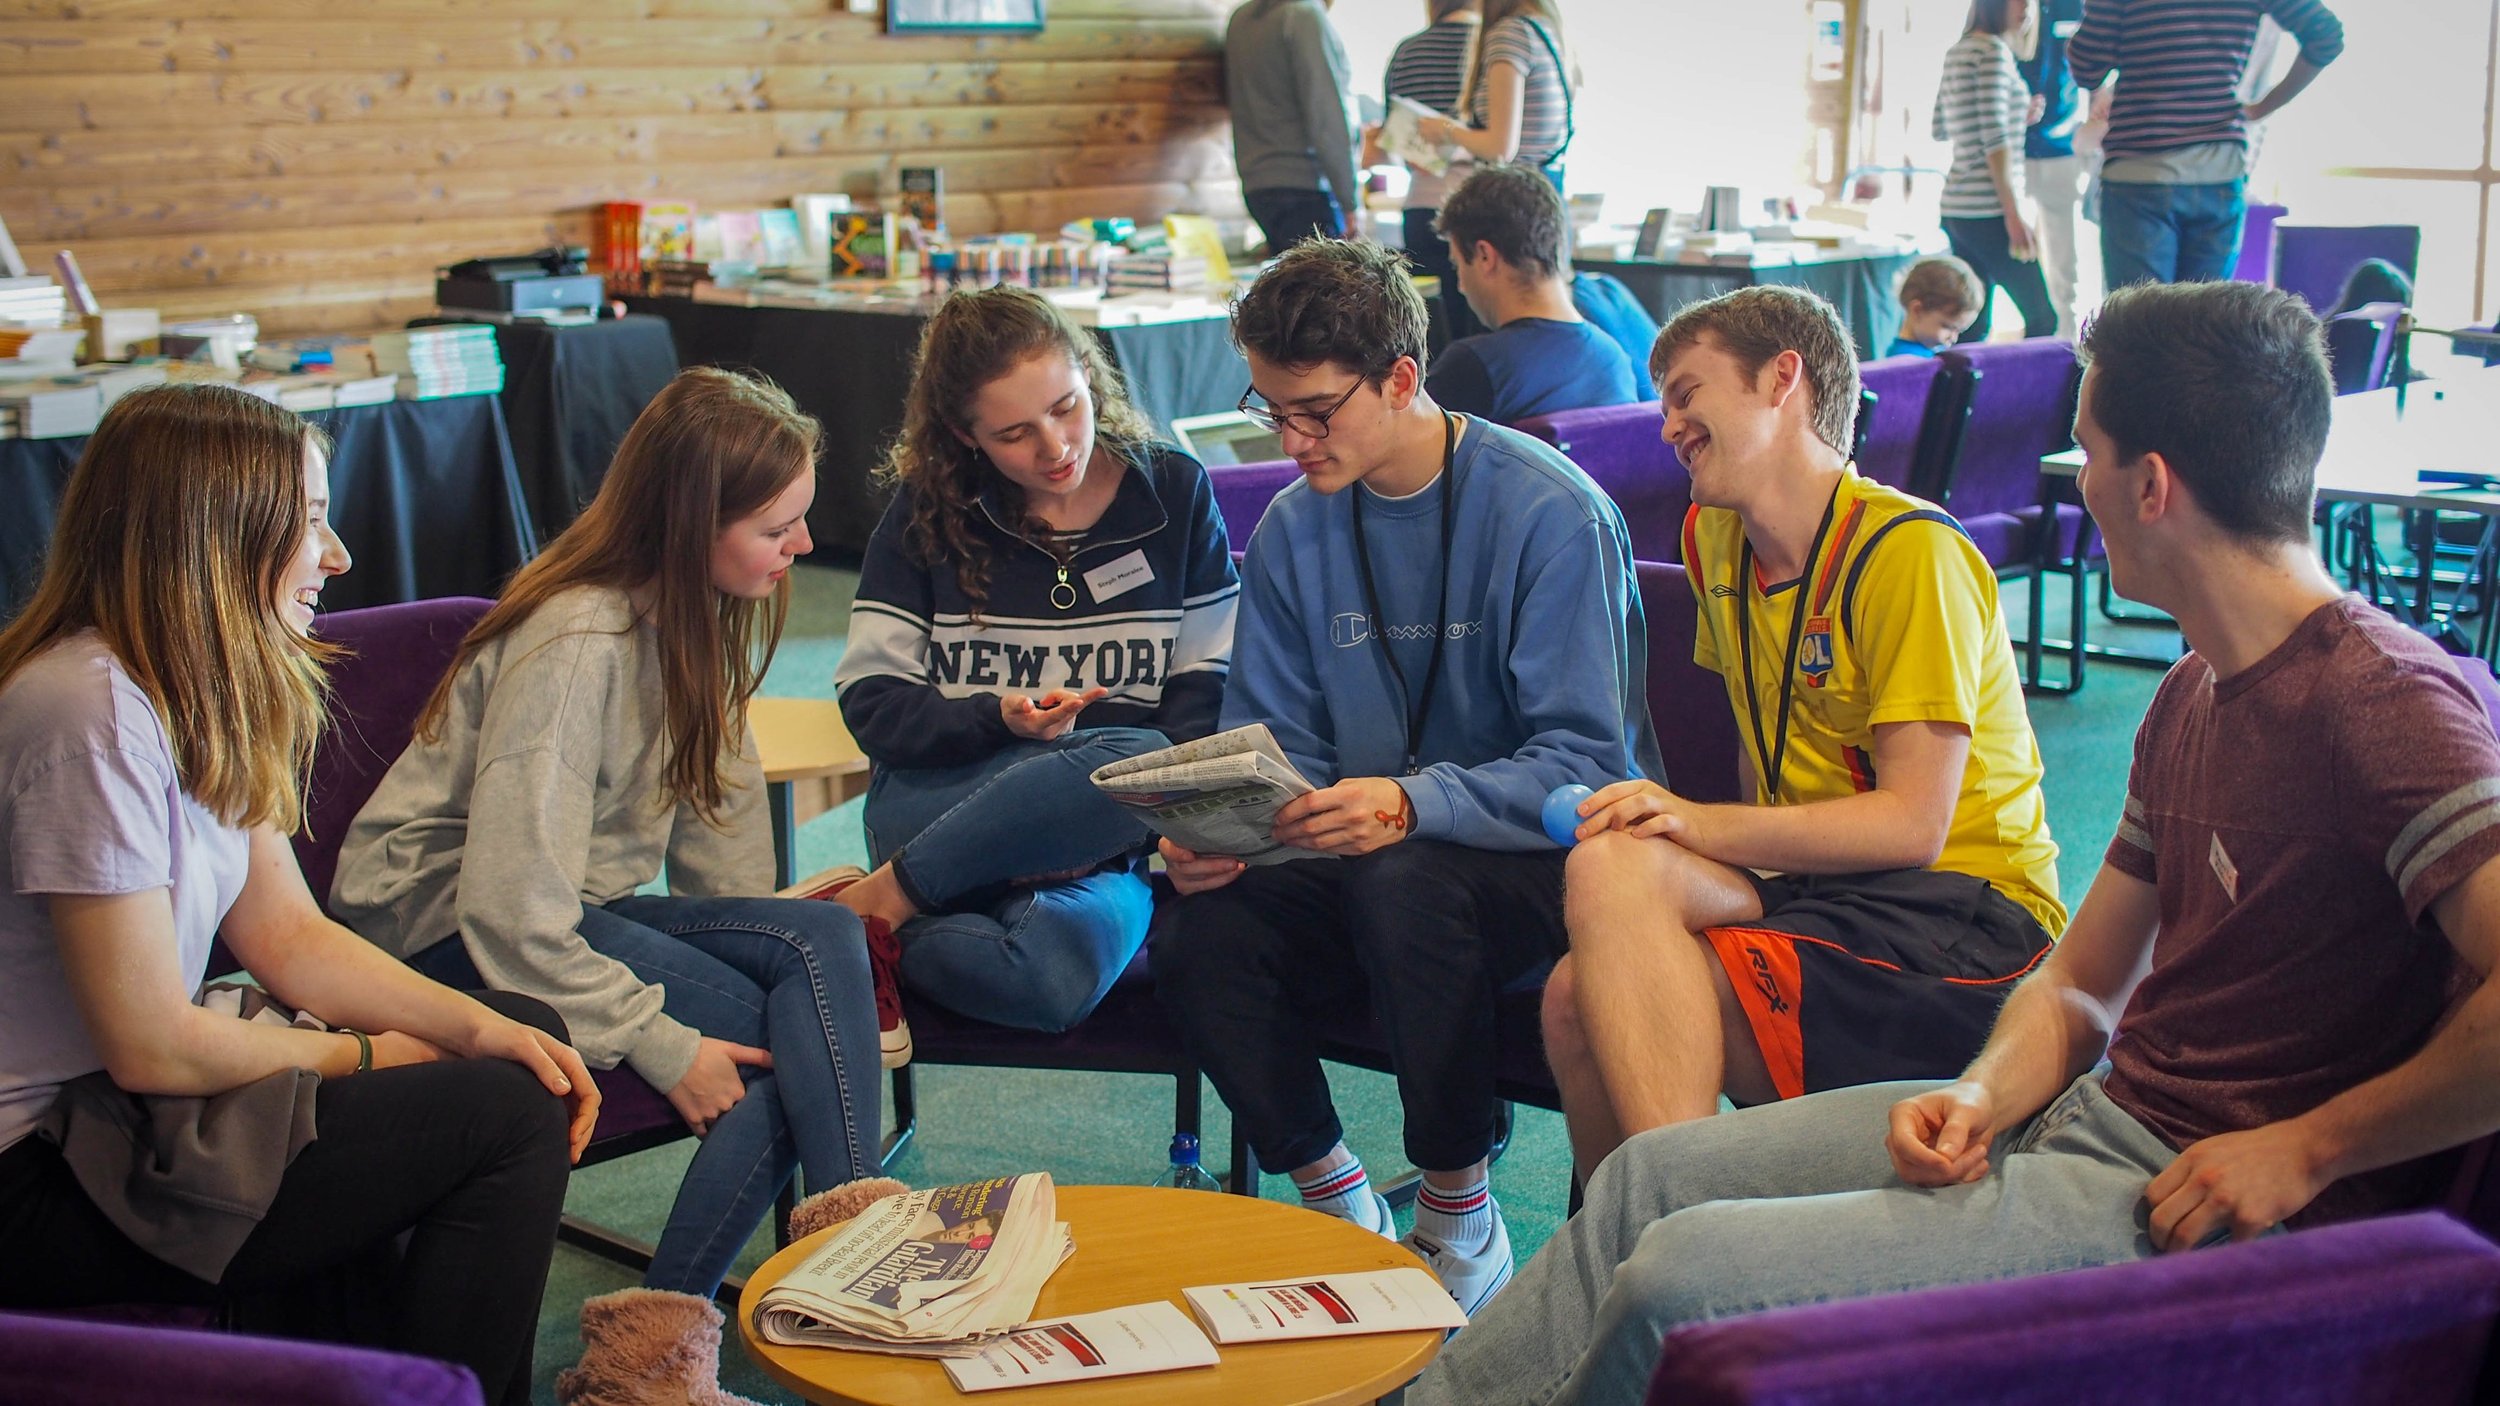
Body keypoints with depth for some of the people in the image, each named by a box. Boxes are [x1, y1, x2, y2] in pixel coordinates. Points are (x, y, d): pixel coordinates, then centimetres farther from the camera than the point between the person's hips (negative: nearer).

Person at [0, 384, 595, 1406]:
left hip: (113, 1110, 10)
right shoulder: (93, 715, -24)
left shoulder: (200, 695, 7)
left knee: (518, 1029, 9)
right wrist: (361, 1053, -6)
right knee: (508, 1116, -15)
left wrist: (481, 1027, -6)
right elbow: (152, 1047, -22)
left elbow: (289, 936, 8)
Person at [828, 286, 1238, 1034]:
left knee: (1058, 975, -39)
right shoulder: (927, 511, 5)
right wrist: (997, 720, -17)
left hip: (1115, 835, 0)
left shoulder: (1174, 492, 7)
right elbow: (871, 704, 2)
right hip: (939, 798, 0)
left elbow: (1207, 691, 4)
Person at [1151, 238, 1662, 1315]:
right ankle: (1335, 1205, 1)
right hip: (1363, 856, 5)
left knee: (1406, 887, -38)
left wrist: (1412, 803, -37)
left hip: (1543, 857, -5)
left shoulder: (1550, 514, -14)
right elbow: (1275, 741, 7)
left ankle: (1461, 1218, -14)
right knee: (1198, 940, -24)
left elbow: (1585, 764, -20)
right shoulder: (1291, 529, 5)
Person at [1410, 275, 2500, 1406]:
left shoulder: (2386, 701, -19)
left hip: (2201, 1207, -9)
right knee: (1652, 1176, 7)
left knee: (1683, 1280, -17)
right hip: (2092, 1117, 9)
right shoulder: (2194, 694, 12)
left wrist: (2302, 1151, -22)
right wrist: (1983, 1096, -5)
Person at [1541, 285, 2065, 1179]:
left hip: (1960, 912, -6)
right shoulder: (1714, 537, 14)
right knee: (1579, 1000, -26)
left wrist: (1699, 824, -24)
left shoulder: (1909, 549, -11)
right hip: (1813, 888, 7)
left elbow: (1914, 826, -17)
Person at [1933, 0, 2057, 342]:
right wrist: (2014, 214, -19)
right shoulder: (1994, 51, -11)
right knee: (2042, 320, -4)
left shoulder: (1956, 52, 14)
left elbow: (1941, 130, 24)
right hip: (1988, 212, -9)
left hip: (1956, 208, 9)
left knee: (1972, 327, 10)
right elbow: (1994, 140, -18)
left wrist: (2015, 116, 26)